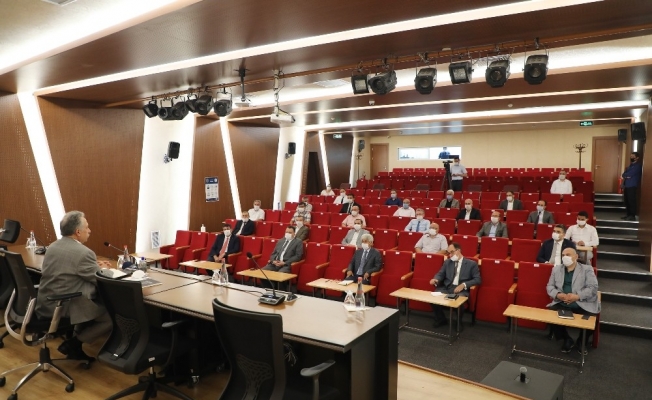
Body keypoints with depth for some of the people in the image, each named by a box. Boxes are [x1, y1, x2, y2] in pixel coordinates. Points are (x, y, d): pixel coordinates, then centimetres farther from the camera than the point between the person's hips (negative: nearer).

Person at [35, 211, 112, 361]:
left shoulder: (53, 246, 9)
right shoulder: (84, 252, -19)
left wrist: (95, 267, 18)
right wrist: (102, 269, 10)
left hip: (45, 303, 9)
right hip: (66, 307, -9)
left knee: (98, 301, 25)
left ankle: (76, 337, 20)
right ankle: (72, 343, 2)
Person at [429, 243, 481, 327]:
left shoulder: (472, 264, 6)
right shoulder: (447, 262, 20)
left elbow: (477, 279, -2)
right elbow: (440, 274, 14)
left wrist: (464, 285, -17)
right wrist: (436, 279, -11)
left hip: (461, 289, -4)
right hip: (446, 288, 4)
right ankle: (441, 319, 0)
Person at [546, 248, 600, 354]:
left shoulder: (587, 269, 5)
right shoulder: (556, 268, 15)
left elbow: (593, 288, -5)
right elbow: (550, 286, 11)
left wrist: (578, 296, -20)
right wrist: (558, 294, -12)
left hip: (583, 306, -2)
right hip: (562, 304, 2)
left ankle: (582, 341, 8)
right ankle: (567, 339, 3)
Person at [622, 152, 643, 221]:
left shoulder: (637, 166, -7)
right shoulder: (630, 166, 21)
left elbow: (629, 174, -16)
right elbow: (624, 174, 14)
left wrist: (625, 175, 3)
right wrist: (627, 176, -6)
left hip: (632, 186, -9)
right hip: (627, 186, 9)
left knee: (632, 201, -8)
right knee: (627, 201, 10)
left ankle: (632, 216, -5)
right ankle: (629, 215, 17)